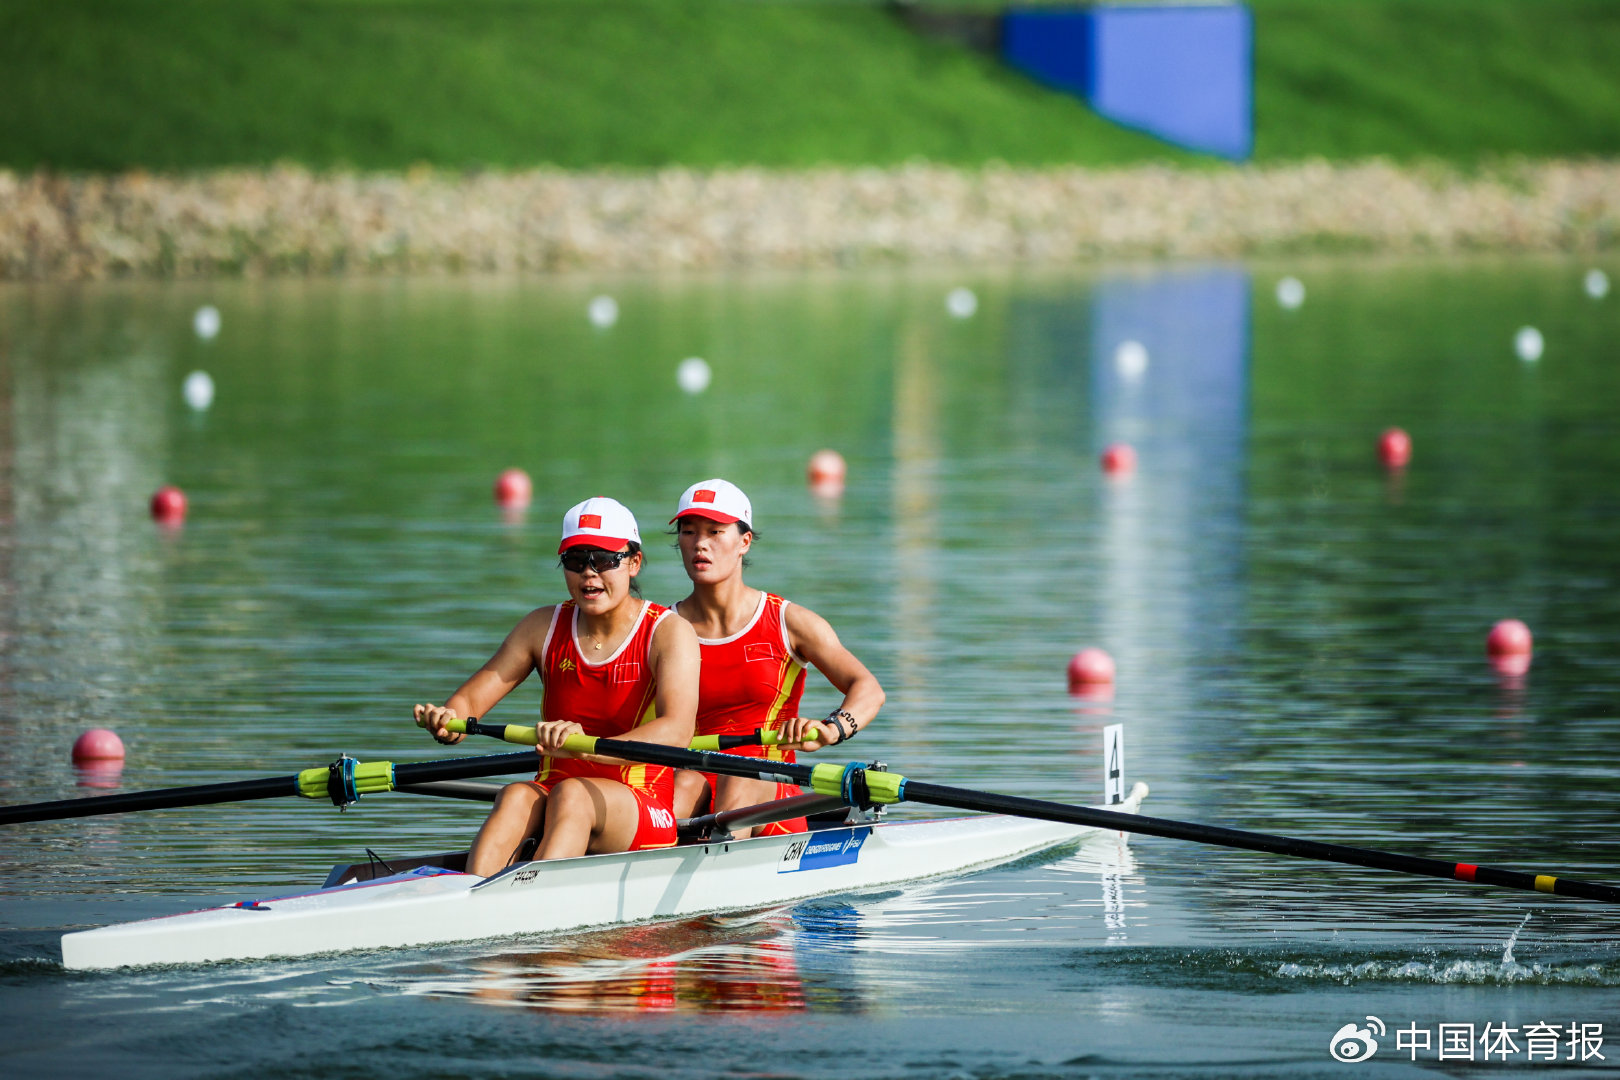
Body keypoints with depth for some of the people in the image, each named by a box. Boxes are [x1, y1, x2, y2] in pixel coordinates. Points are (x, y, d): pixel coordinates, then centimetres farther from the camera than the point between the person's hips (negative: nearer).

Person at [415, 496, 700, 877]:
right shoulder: (544, 628, 10)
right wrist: (447, 721, -24)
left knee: (571, 794, -34)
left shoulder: (668, 633, -5)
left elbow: (677, 732, -22)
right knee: (516, 796, -30)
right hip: (553, 796, 3)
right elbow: (470, 699, 4)